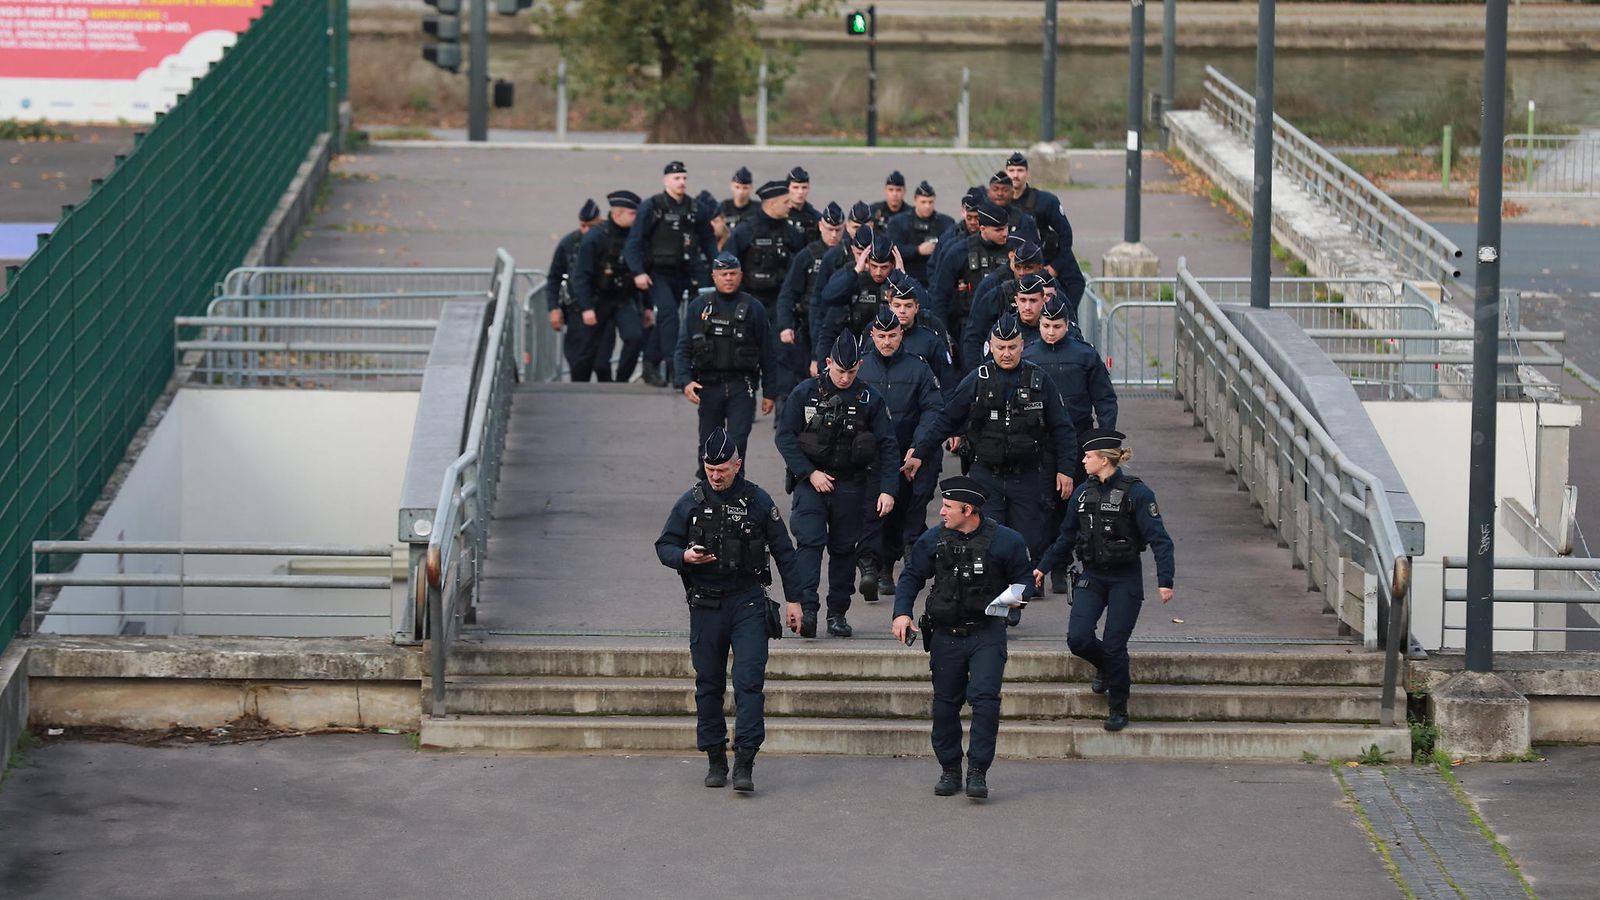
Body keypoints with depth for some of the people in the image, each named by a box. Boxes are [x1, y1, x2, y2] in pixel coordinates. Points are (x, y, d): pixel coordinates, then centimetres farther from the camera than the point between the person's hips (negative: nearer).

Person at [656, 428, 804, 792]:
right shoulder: (690, 502, 3)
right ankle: (715, 759, 17)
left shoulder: (758, 501, 1)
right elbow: (664, 546, 7)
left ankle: (744, 762, -14)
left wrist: (793, 599, 7)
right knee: (708, 685, 7)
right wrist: (685, 556, -16)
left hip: (748, 602, -2)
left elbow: (783, 552, 8)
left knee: (749, 680, -11)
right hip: (705, 607, 2)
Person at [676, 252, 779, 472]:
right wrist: (685, 381, -12)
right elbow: (683, 349, 4)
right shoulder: (698, 307, 6)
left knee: (737, 443, -13)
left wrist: (770, 392, 3)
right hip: (708, 386, 2)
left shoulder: (752, 308, 3)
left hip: (741, 388, -2)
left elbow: (768, 354, 6)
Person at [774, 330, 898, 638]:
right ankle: (807, 609, -21)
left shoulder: (869, 399, 1)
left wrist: (887, 490, -7)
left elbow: (887, 447, 2)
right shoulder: (806, 393, -2)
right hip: (810, 481, -2)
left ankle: (838, 612, 15)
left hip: (850, 484, 2)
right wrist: (810, 473, -11)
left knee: (844, 548, 6)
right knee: (810, 542, -14)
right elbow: (785, 437, -2)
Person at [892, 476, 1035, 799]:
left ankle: (977, 772, -12)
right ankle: (949, 769, 22)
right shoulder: (933, 539, 2)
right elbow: (912, 576, 9)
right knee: (945, 703, 8)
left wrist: (1018, 594, -16)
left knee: (985, 697, -16)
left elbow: (1023, 579, 6)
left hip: (987, 634, -3)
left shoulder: (1005, 540, -5)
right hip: (946, 635, 3)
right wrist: (902, 612, -5)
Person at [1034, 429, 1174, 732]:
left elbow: (1159, 539, -15)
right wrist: (1042, 567, 21)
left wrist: (1164, 581, -23)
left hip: (1125, 580, -5)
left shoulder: (1136, 492, -13)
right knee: (1078, 639, -8)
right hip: (1092, 577, 5)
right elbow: (1066, 537, 18)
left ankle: (1118, 708, 12)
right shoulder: (1083, 493, 5)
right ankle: (1105, 668, 26)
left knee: (1114, 646, -6)